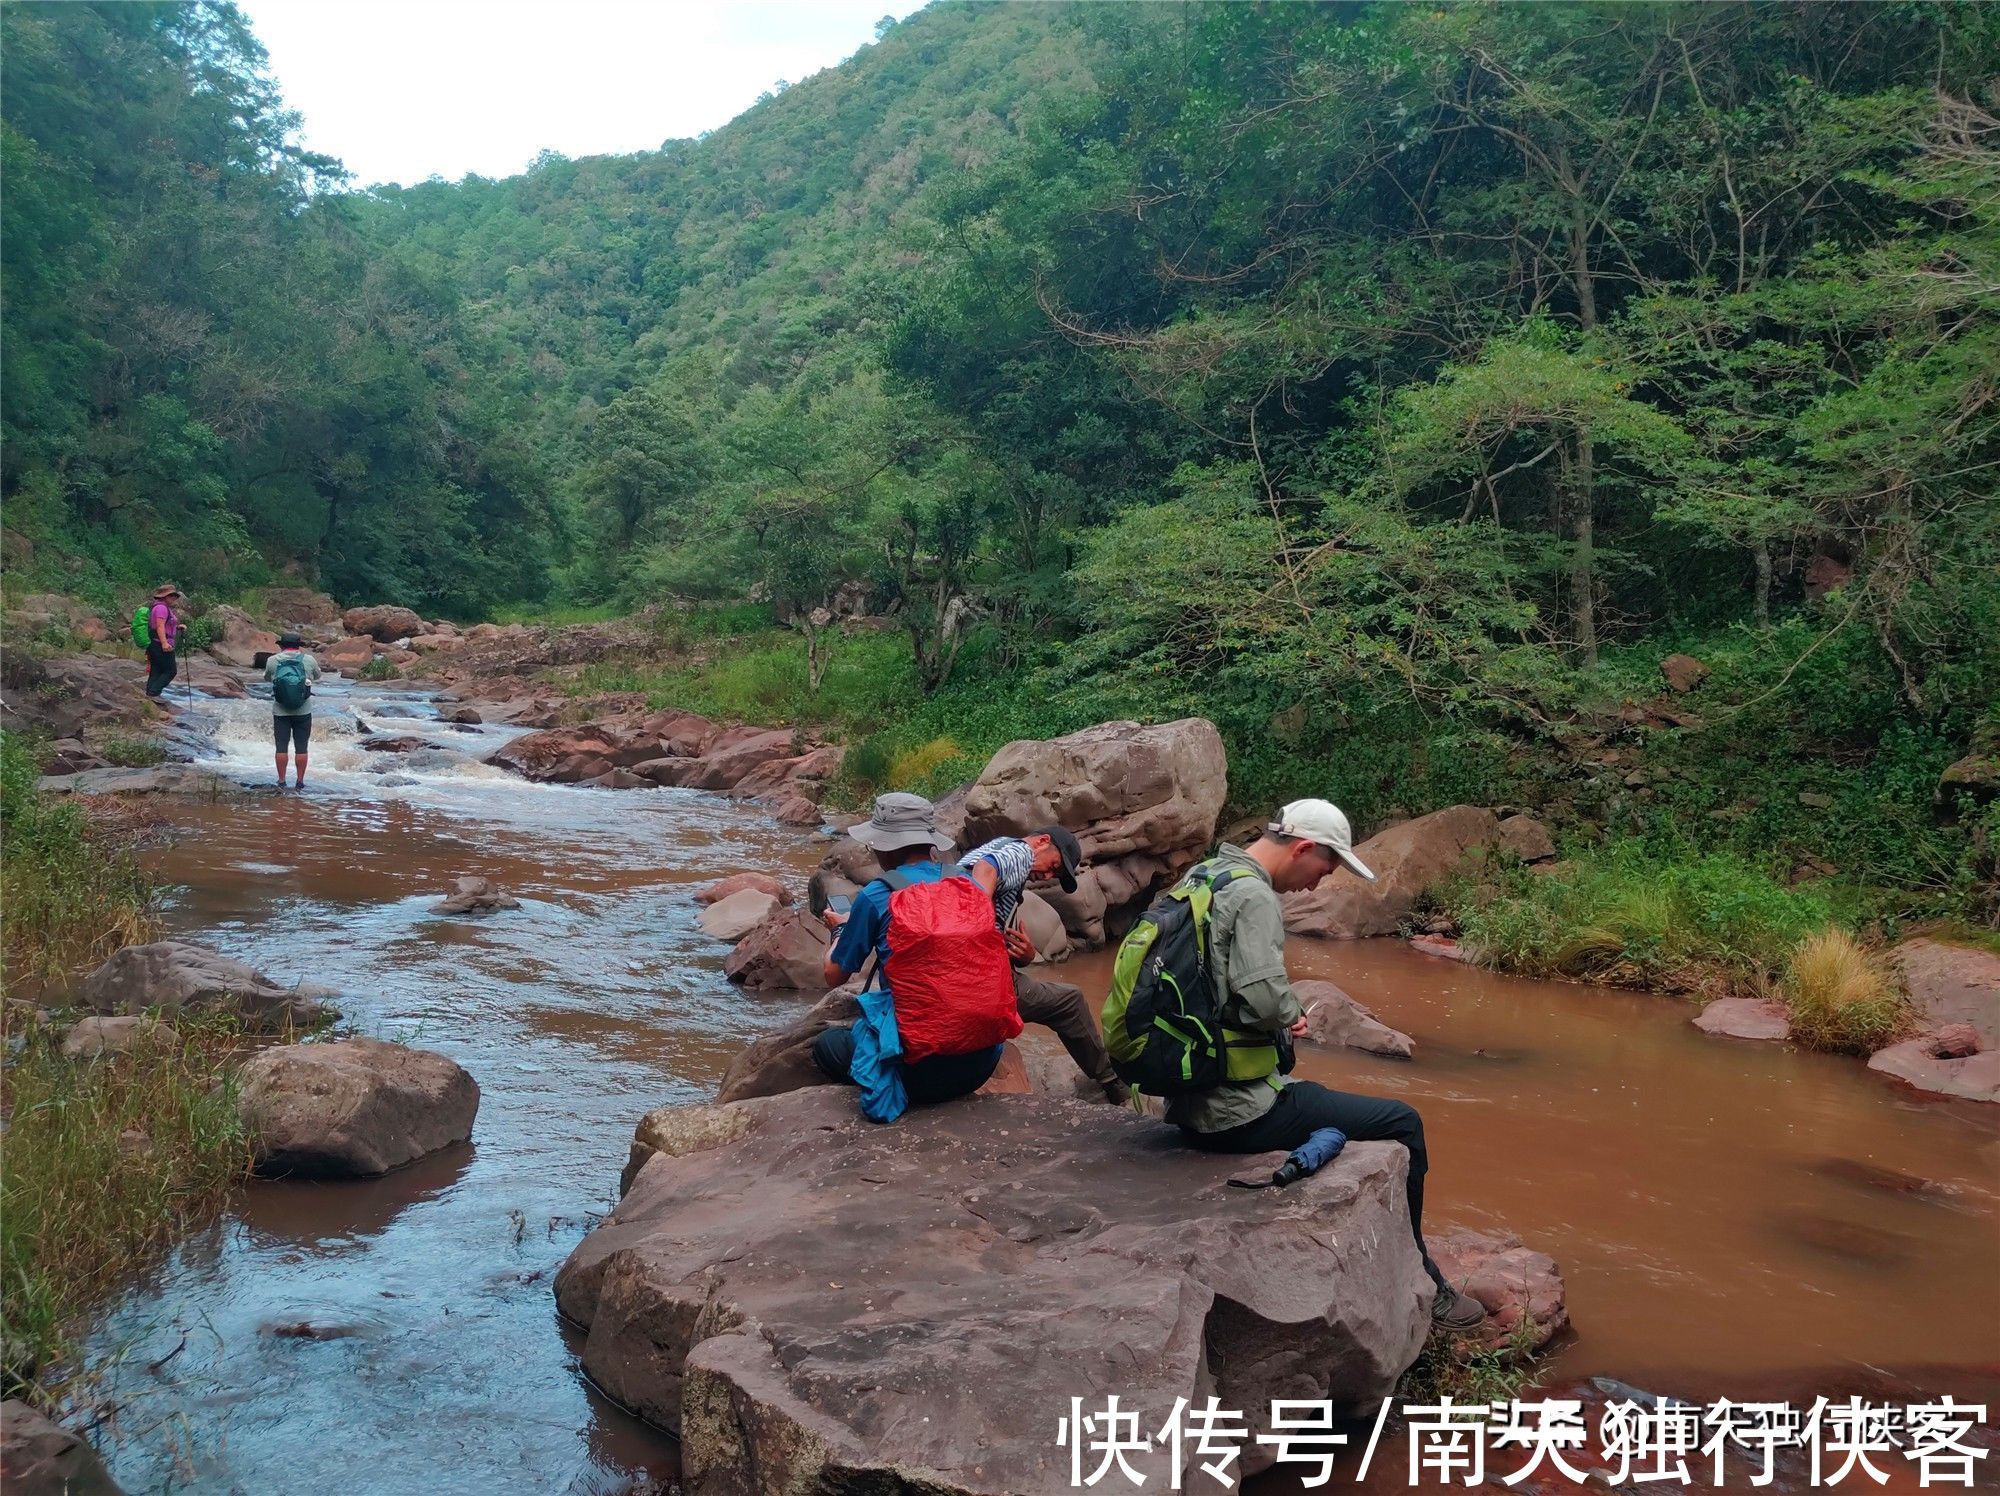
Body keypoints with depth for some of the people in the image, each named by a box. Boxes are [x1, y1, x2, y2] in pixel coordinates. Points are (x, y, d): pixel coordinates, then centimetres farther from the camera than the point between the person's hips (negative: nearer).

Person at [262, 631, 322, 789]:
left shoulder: (272, 661, -3)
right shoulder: (309, 660, -3)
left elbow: (266, 677, 16)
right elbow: (317, 676, 18)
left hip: (280, 712, 0)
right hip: (303, 712, 0)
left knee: (281, 747, 7)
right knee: (301, 747, 5)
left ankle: (281, 782, 10)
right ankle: (300, 783, 8)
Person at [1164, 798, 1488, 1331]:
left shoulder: (1202, 876, 10)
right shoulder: (1253, 895, -19)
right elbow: (1264, 999, -31)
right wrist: (1291, 1013, -8)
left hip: (1189, 1101, 10)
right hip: (1235, 1112, -10)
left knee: (1331, 1106, 30)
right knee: (1402, 1123, 1)